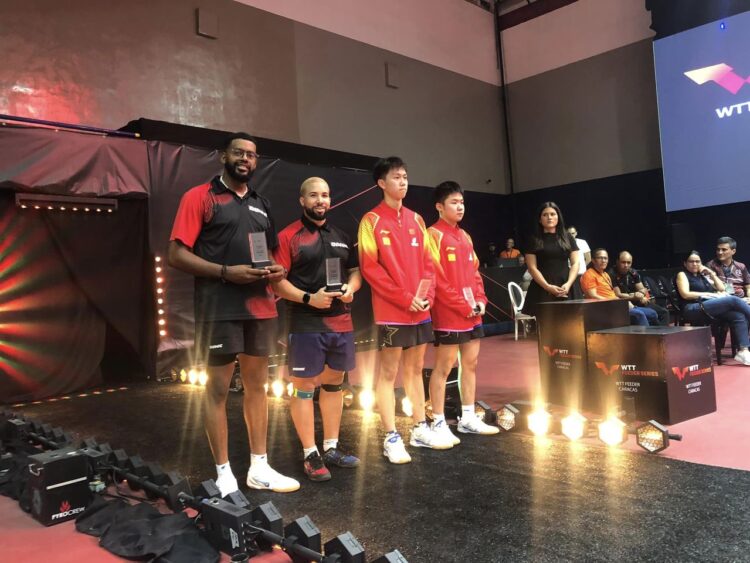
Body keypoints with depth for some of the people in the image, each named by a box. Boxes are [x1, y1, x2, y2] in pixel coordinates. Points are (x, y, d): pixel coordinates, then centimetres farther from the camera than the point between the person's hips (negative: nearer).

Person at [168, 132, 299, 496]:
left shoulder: (261, 205, 18)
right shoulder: (200, 197, -1)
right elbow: (177, 254, -8)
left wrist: (276, 271, 2)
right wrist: (226, 271, -19)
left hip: (261, 308, 7)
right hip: (219, 310, -6)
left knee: (257, 386, 11)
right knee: (218, 389, 2)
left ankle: (260, 467, 22)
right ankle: (224, 475, 12)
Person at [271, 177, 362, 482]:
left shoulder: (341, 237, 15)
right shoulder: (289, 237, -4)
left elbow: (356, 270, 20)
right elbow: (277, 281, -10)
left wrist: (351, 288, -2)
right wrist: (308, 298, -21)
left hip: (341, 323, 6)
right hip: (306, 325, -6)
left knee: (334, 383, 13)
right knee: (304, 387, 0)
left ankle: (331, 447, 26)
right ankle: (310, 455, 12)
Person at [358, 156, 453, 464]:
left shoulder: (416, 219, 14)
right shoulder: (372, 220, -4)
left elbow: (427, 262, 14)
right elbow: (369, 267, -11)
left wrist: (427, 295, -3)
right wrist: (405, 298, -14)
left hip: (420, 310, 6)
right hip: (391, 311, -6)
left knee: (415, 370, 14)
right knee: (388, 373, 0)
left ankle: (420, 429, 24)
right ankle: (391, 438, 7)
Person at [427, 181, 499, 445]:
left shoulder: (465, 236, 17)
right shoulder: (434, 234, -9)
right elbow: (436, 278, -15)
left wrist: (480, 300, 4)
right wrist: (463, 306, -15)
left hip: (472, 313, 9)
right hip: (448, 315, -8)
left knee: (471, 364, 13)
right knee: (443, 367, -3)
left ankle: (468, 418, 24)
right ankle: (439, 424, 6)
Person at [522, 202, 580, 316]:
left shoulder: (567, 238, 13)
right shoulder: (534, 240, 5)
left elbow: (575, 263, 8)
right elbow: (532, 268, -2)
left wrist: (568, 284, -9)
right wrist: (548, 287, -14)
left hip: (565, 290, 2)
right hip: (541, 291, -2)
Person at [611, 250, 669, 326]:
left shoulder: (634, 273, 10)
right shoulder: (612, 275, -12)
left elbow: (643, 289, 12)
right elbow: (618, 295, -14)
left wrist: (641, 293, -13)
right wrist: (636, 296, -11)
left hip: (638, 302, 8)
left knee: (664, 312, -1)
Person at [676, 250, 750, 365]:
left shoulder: (703, 276, 27)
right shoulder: (682, 275, 8)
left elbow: (721, 288, 25)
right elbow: (685, 294, -8)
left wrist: (712, 273, 16)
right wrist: (710, 294, -9)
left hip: (711, 307, 7)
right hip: (693, 310, -7)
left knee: (739, 316, -22)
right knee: (733, 300, -23)